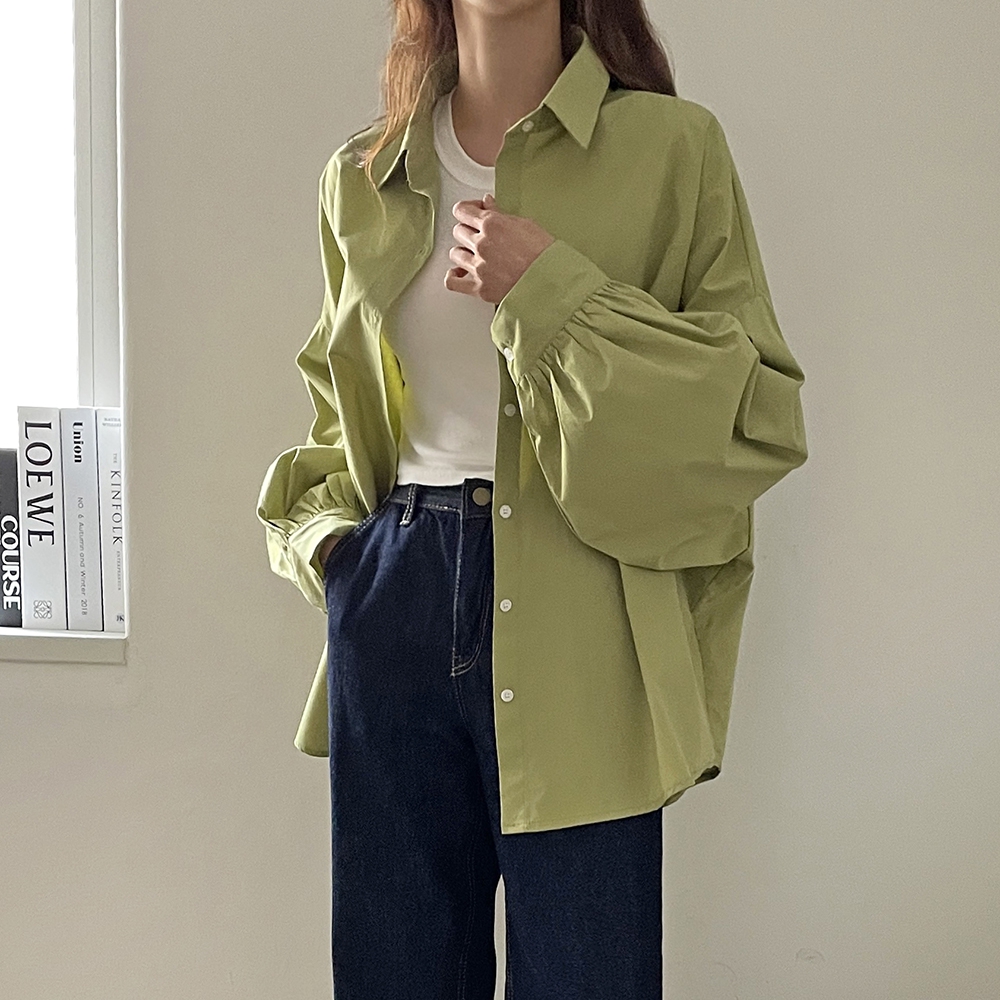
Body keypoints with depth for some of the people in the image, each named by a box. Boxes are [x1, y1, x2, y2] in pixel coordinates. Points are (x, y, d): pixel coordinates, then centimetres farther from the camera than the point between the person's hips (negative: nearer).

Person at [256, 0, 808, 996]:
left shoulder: (669, 145, -2)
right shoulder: (362, 178, 11)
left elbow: (760, 417, -7)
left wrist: (555, 295, -14)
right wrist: (321, 537, 7)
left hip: (578, 627, -3)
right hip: (395, 605, 4)